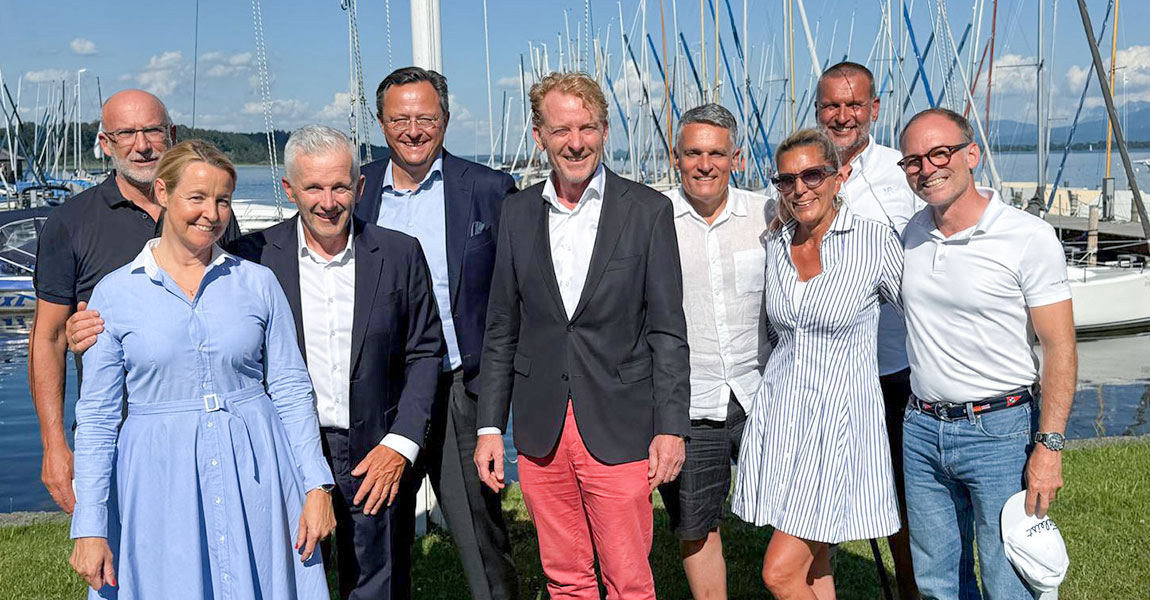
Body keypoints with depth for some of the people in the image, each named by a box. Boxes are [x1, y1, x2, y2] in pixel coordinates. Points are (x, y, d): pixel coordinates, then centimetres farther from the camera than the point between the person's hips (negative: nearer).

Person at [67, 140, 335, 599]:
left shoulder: (258, 283, 3)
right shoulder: (115, 293, 0)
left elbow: (292, 390, 4)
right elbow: (96, 415, 2)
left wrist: (316, 487, -3)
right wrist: (89, 528, -2)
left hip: (254, 476, 1)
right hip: (160, 483, -1)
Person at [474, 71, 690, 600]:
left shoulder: (648, 210, -2)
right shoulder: (518, 213, 6)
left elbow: (668, 330, -2)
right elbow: (502, 330, 9)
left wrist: (671, 427, -7)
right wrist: (490, 426, 5)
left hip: (618, 430, -3)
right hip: (540, 432, 3)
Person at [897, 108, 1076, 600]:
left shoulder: (1028, 236, -11)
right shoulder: (908, 233, 4)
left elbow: (1059, 346, -11)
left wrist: (1049, 446, -15)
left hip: (1000, 430, -5)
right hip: (922, 430, 5)